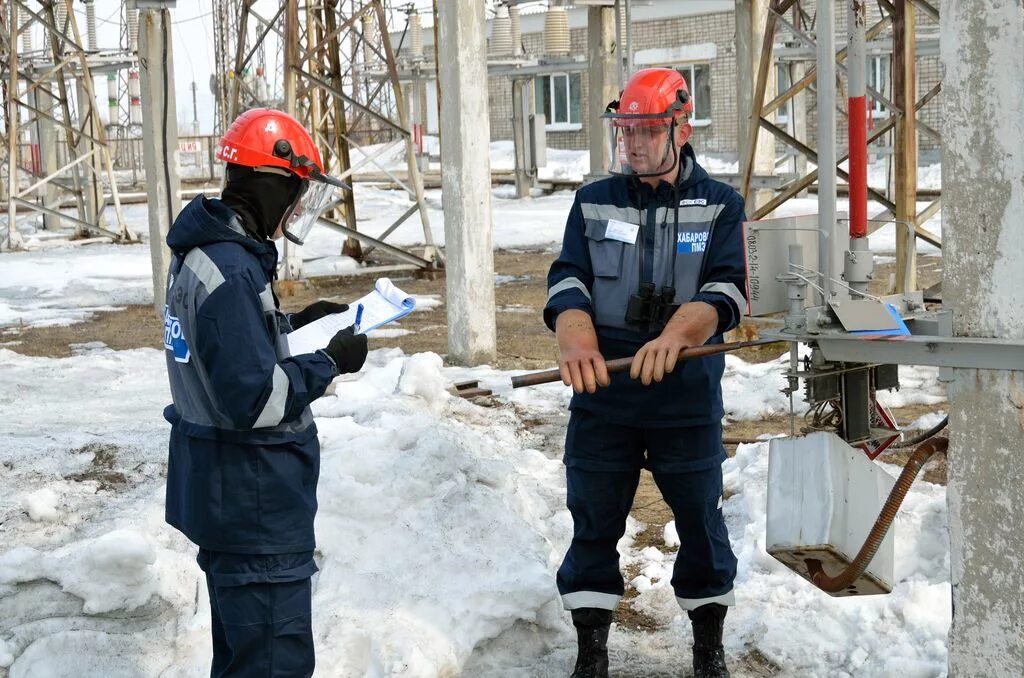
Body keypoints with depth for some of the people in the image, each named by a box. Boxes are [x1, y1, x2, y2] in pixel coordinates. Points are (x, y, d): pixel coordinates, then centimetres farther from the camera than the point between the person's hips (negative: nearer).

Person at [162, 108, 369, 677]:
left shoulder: (205, 252, 7)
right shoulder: (230, 269, -25)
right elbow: (255, 399, -27)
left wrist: (296, 322, 10)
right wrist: (329, 363, -16)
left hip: (224, 492, 11)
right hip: (254, 498, -11)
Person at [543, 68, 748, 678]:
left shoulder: (720, 205, 1)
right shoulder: (594, 203, 7)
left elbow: (726, 290, -12)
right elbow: (568, 282, -3)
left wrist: (675, 336, -32)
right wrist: (576, 341, -25)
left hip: (688, 397, -1)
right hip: (601, 398, 2)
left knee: (700, 519, 9)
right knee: (594, 522, 7)